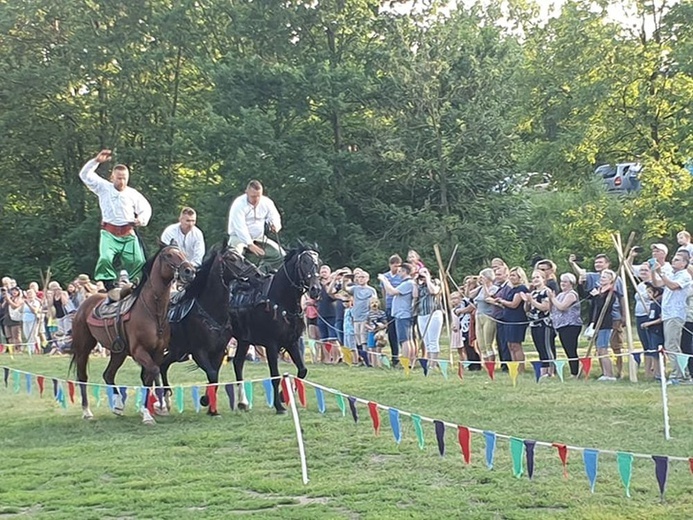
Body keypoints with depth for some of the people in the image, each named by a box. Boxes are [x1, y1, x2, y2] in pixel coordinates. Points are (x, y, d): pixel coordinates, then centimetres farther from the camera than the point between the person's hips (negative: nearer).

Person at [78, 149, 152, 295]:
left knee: (138, 262, -9)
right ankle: (108, 286, -13)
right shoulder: (104, 188, 7)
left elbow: (146, 208, 19)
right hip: (109, 233, -2)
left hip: (128, 234, 2)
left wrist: (142, 219, -4)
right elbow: (85, 175, 2)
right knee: (105, 258, -24)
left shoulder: (133, 194, 10)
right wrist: (96, 161, -11)